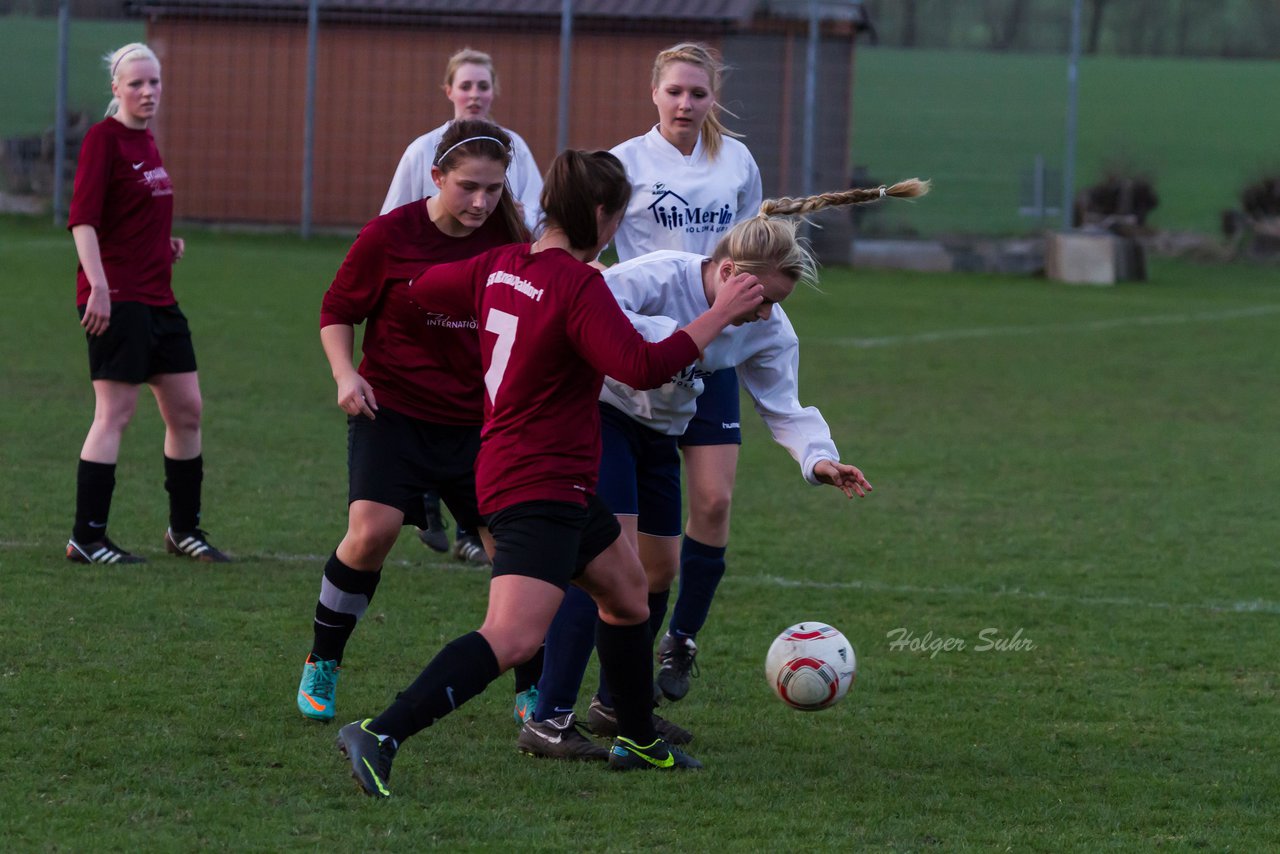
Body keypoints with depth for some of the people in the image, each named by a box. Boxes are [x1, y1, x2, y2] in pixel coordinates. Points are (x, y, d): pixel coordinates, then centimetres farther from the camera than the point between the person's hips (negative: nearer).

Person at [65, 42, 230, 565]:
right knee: (115, 413, -8)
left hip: (158, 297, 9)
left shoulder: (146, 141, 16)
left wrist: (166, 244, 10)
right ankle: (86, 538, -4)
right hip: (116, 299, -9)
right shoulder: (104, 138, -10)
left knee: (187, 409, 10)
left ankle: (184, 529, 21)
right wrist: (98, 286, -27)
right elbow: (82, 218, -18)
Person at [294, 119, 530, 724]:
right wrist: (347, 375, -13)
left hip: (478, 420, 3)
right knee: (372, 531, -21)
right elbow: (337, 311, 2)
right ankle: (321, 666, 0)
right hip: (392, 408, -3)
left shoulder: (509, 241, -4)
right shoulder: (389, 235, -10)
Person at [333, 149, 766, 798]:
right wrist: (721, 315, -19)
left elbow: (424, 289, 20)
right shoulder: (578, 287, -20)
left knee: (626, 592, 26)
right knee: (513, 638, -23)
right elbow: (642, 367, -27)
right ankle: (381, 736, -32)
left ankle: (638, 742, 39)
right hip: (541, 488, -11)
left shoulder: (503, 266, 5)